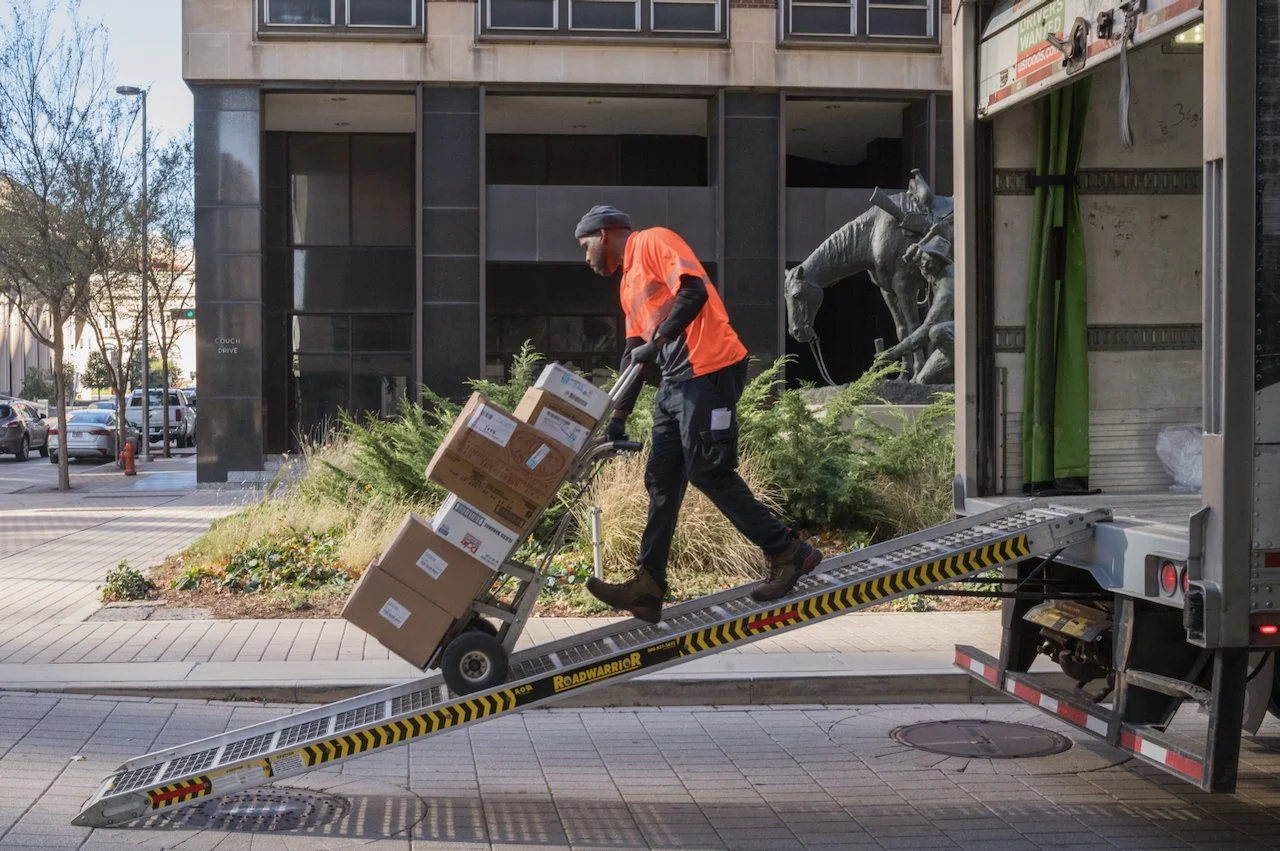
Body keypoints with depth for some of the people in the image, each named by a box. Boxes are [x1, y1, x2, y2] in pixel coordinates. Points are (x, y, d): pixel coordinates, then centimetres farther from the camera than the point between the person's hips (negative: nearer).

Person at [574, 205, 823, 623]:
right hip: (675, 381, 10)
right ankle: (647, 587, 6)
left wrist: (655, 342, -17)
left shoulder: (653, 242, -2)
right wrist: (618, 419, 20)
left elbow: (694, 291, -17)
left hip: (709, 371, -10)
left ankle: (789, 553, 0)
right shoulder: (628, 283, 25)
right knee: (661, 479, 5)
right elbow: (634, 355, 24)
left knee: (708, 472, -11)